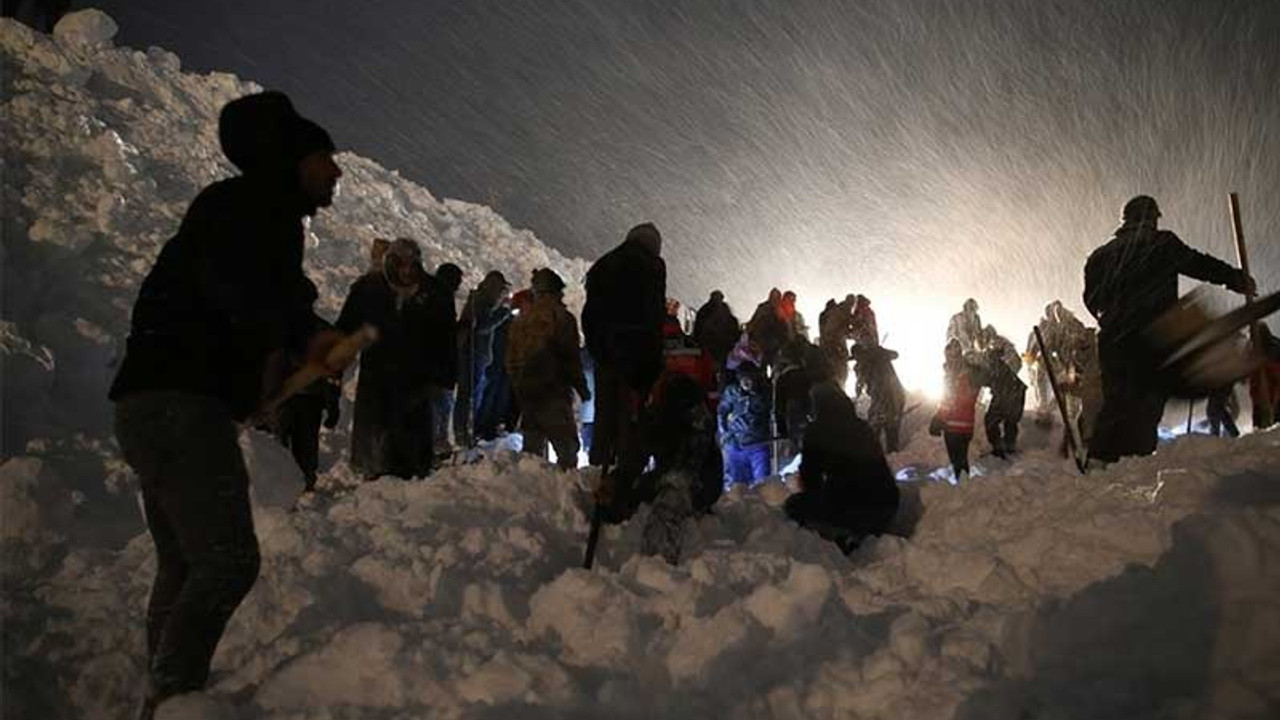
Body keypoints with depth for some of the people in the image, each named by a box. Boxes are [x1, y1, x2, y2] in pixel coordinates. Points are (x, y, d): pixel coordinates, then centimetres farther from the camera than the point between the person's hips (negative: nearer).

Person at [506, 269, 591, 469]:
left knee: (532, 447, 15)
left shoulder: (520, 319, 12)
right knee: (567, 446, -5)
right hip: (554, 392, -6)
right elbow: (571, 357, -9)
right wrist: (581, 385, 1)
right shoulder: (562, 317, -8)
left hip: (525, 391, 7)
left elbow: (511, 358, 16)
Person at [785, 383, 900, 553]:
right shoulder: (863, 428, 15)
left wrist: (814, 494, 25)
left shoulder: (816, 431, -2)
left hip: (849, 508, -6)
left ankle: (842, 535, 2)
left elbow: (809, 472, 5)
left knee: (793, 505, 16)